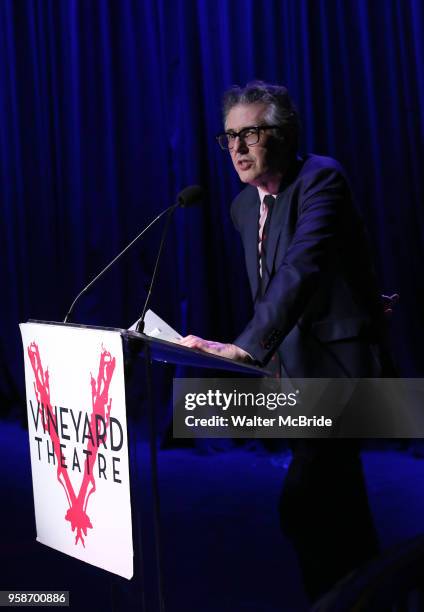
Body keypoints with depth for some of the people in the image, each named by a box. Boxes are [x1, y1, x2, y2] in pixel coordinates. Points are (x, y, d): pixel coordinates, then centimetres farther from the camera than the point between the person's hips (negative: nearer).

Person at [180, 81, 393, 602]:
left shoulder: (320, 178, -17)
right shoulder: (243, 206, 9)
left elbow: (302, 267, -33)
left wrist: (246, 347, -41)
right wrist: (267, 353, 17)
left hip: (338, 364, -8)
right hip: (292, 368, 9)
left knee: (300, 507, -17)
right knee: (338, 505, 17)